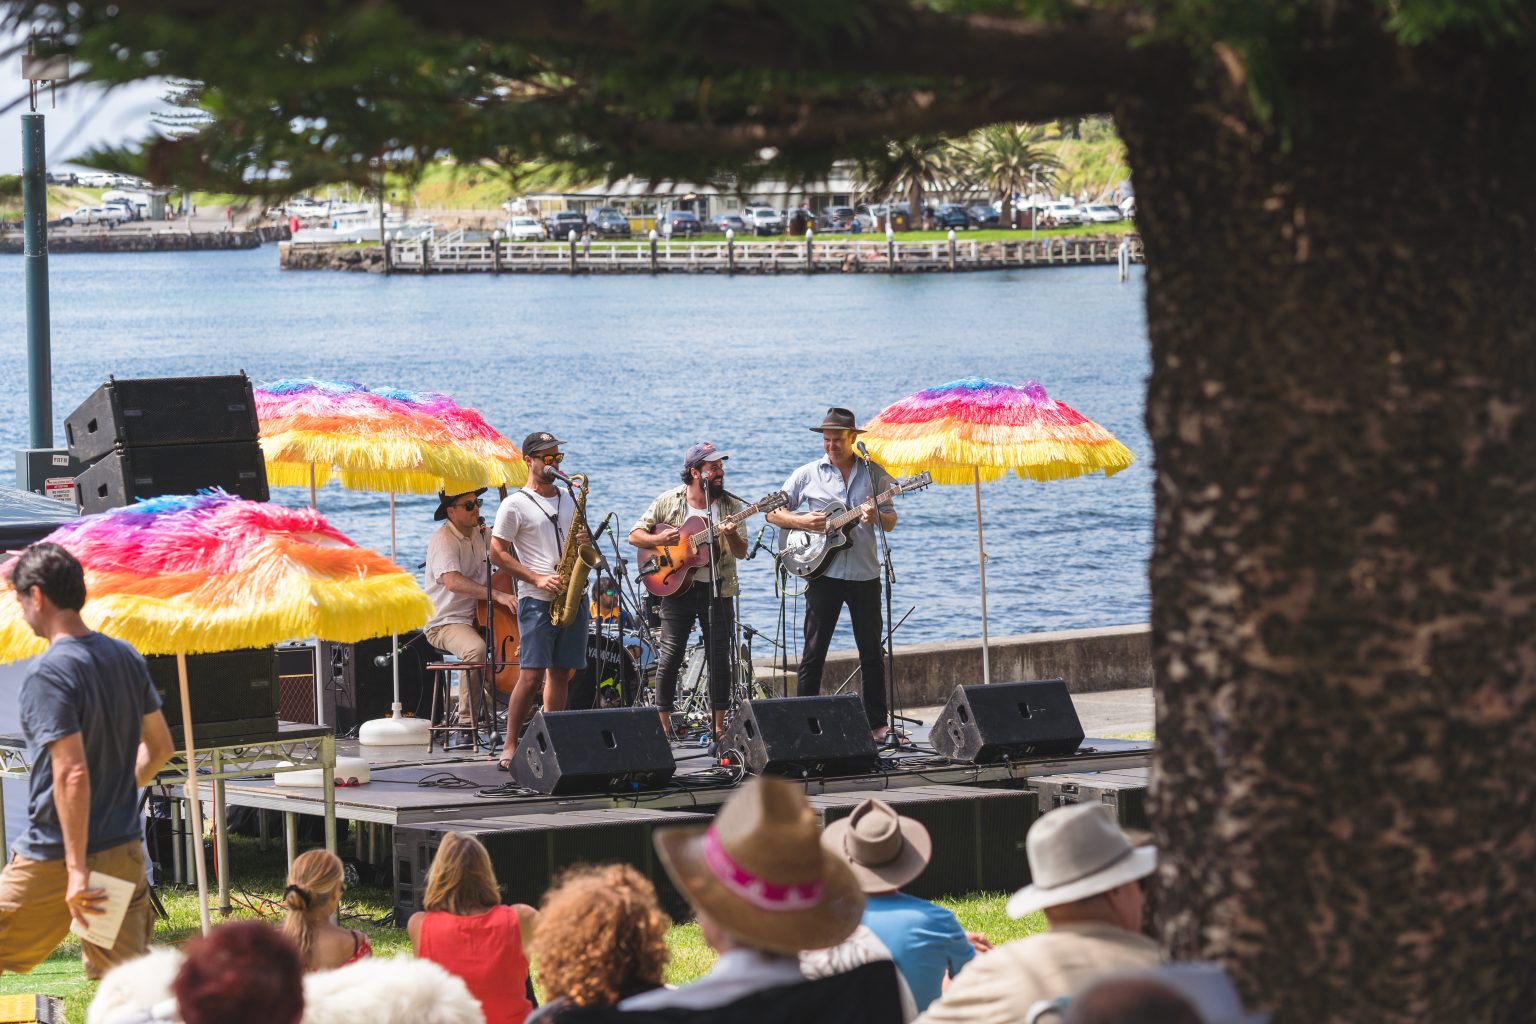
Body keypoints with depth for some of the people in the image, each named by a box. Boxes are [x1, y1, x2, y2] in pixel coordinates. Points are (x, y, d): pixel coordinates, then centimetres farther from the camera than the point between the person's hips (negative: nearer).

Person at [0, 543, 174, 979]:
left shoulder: (48, 675, -18)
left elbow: (72, 773, -24)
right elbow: (159, 747, 16)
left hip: (54, 860, -7)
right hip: (125, 852, 7)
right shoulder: (125, 658, 6)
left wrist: (76, 870, -24)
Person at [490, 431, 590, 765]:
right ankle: (510, 748, -7)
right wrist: (537, 579, -14)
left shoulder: (569, 500, 17)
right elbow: (497, 553, -6)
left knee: (561, 674, 5)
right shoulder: (515, 504, -2)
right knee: (531, 675, -12)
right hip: (536, 600, -6)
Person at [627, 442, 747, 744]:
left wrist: (731, 536, -22)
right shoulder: (668, 501, 0)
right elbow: (635, 535, 3)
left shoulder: (730, 506, 4)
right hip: (677, 586, -2)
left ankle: (719, 727, 10)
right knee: (670, 656, -5)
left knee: (720, 658, 2)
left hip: (718, 589, 2)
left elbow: (742, 552, 0)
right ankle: (663, 727, 3)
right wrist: (659, 540, -16)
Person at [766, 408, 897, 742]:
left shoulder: (874, 473, 7)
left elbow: (891, 522, 8)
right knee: (813, 654, -1)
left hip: (865, 574, 1)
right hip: (824, 573, -1)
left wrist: (876, 517, -15)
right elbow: (772, 512, 6)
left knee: (872, 654, 6)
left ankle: (877, 723, 13)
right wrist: (802, 521, -11)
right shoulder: (808, 474, 4)